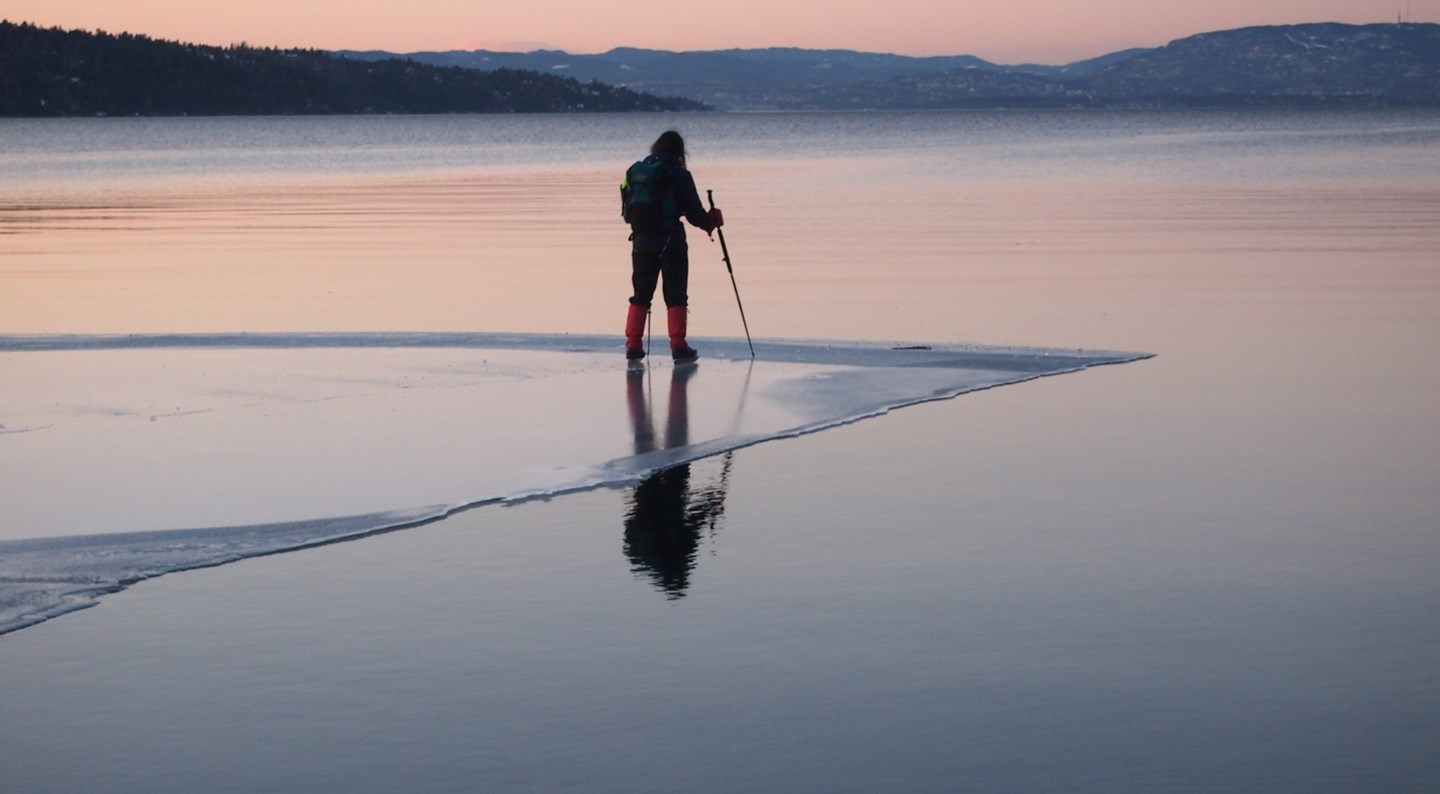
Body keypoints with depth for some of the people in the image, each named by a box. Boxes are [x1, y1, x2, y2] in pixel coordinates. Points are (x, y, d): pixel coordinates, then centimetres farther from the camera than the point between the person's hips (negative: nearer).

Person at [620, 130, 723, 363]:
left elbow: (626, 211, 10)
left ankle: (633, 345, 9)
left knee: (641, 294, 12)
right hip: (670, 240, -4)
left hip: (641, 240, 4)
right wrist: (711, 221, 14)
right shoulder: (679, 175, -7)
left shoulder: (634, 171, 7)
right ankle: (678, 346, -2)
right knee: (675, 295, 2)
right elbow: (694, 213, -5)